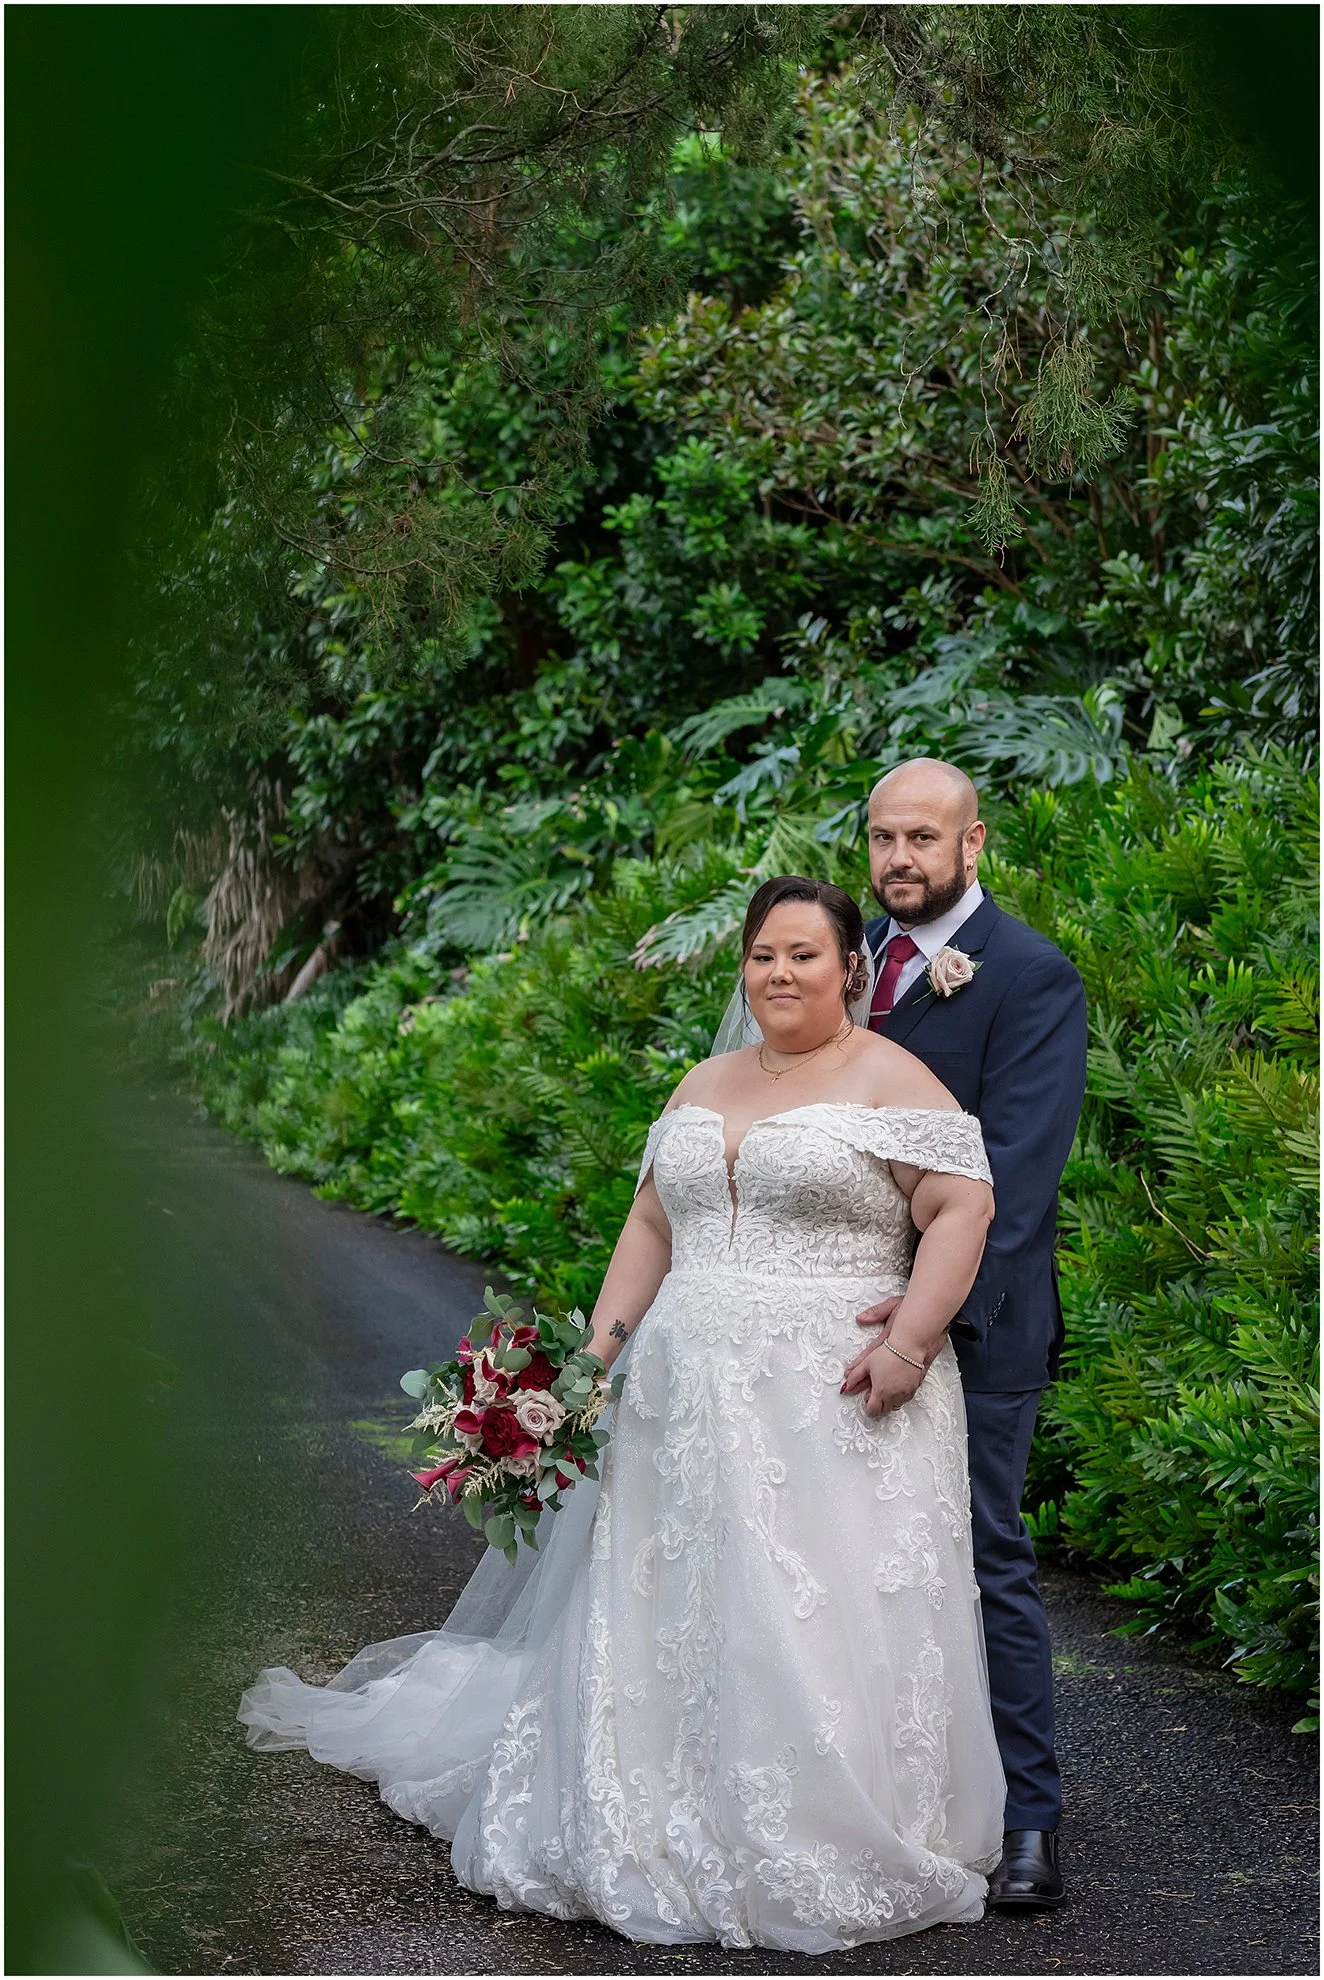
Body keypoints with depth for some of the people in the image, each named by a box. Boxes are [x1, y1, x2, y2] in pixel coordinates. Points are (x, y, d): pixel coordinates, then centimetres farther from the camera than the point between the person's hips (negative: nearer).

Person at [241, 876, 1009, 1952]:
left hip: (834, 1407, -6)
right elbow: (653, 1224, 19)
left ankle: (842, 1856, 7)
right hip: (687, 1398, 6)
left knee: (821, 1624, -5)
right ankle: (676, 1834, 21)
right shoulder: (705, 1085, 16)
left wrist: (908, 1347, -20)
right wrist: (600, 1349, 10)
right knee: (670, 1609, 9)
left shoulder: (891, 1080, -4)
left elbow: (963, 1208, -11)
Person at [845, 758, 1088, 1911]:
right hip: (853, 1315, 6)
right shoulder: (858, 959, 10)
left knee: (989, 1567, -1)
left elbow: (1016, 1169, -20)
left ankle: (1026, 1820, 9)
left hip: (972, 1323, -6)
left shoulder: (1032, 977, -12)